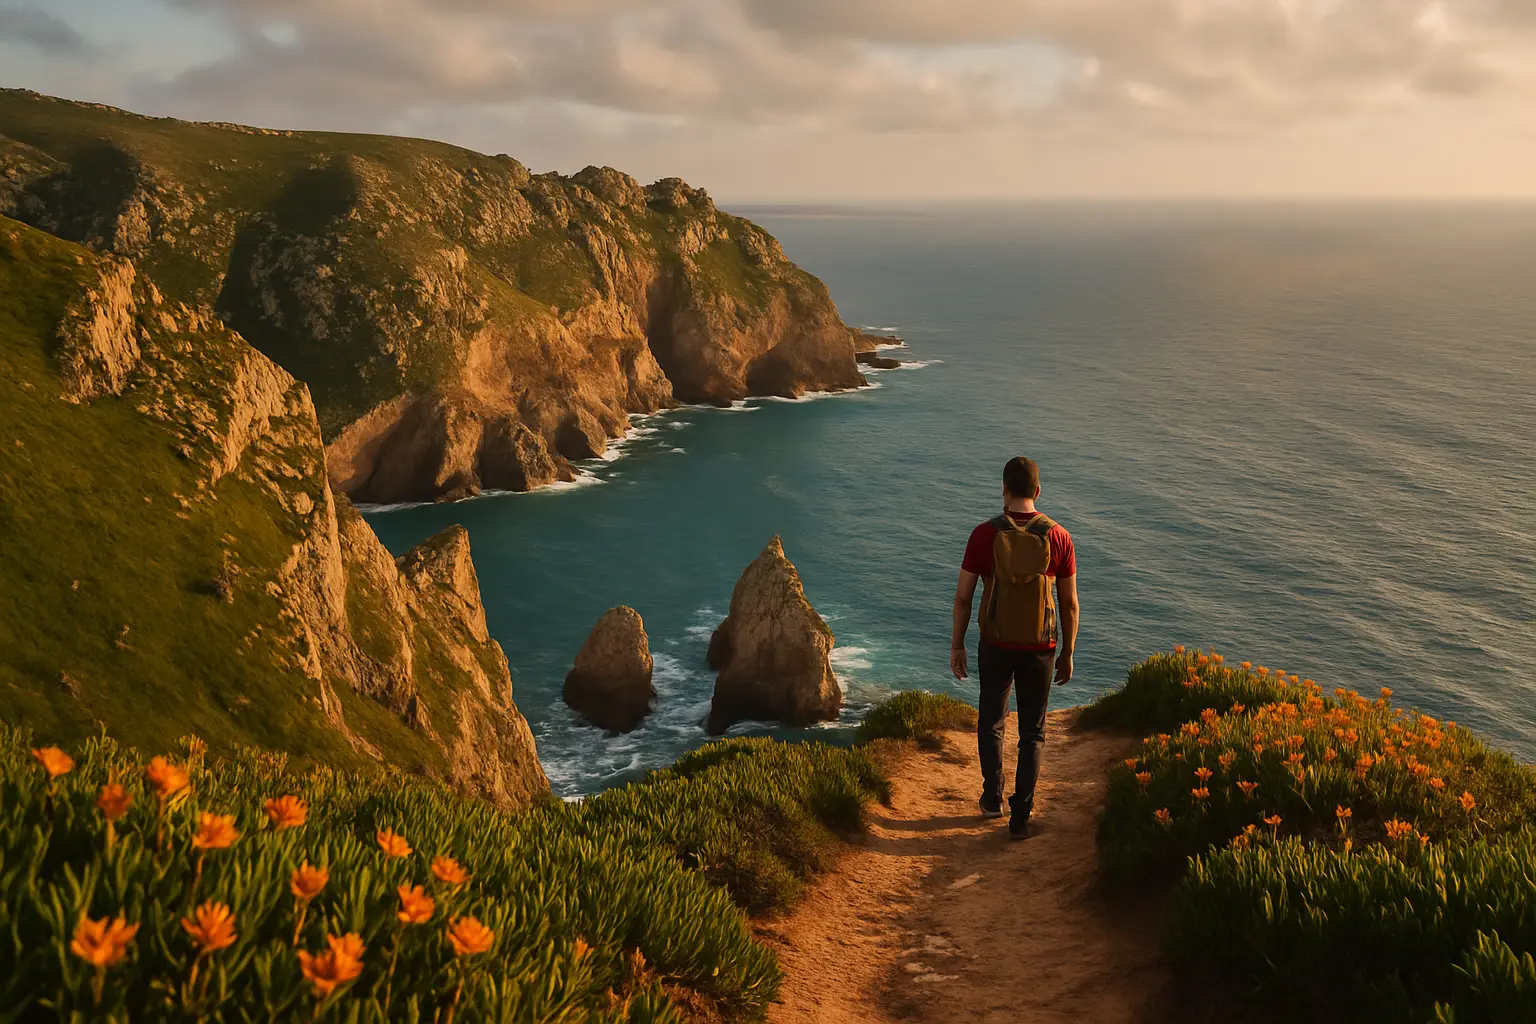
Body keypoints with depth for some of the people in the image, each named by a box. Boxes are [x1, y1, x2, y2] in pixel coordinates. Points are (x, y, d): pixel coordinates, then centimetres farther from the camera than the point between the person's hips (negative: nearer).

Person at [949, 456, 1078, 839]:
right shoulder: (1058, 538, -8)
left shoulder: (984, 535, -11)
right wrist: (1067, 653, 10)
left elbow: (963, 597, -6)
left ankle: (993, 798, 32)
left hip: (995, 646, 0)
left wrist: (957, 646, 6)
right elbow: (1070, 603, -2)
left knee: (991, 723, 22)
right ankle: (1020, 816, 13)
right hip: (1039, 649, 0)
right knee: (1032, 734, 13)